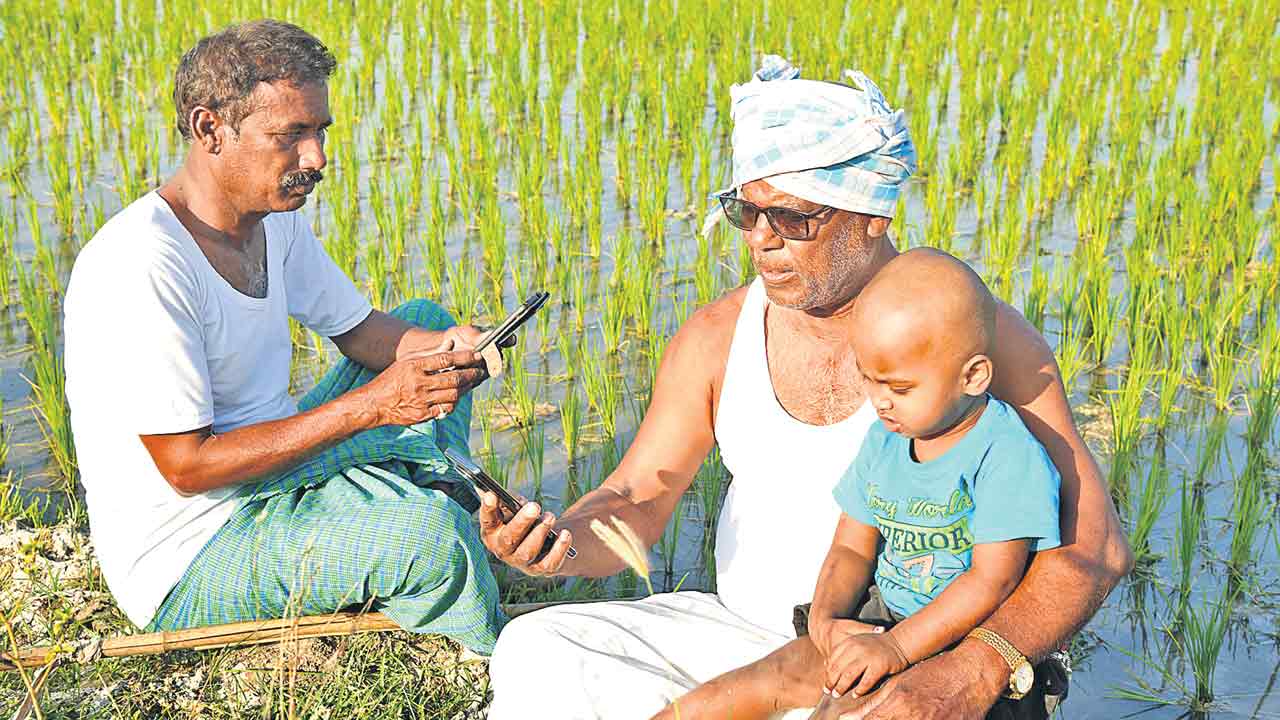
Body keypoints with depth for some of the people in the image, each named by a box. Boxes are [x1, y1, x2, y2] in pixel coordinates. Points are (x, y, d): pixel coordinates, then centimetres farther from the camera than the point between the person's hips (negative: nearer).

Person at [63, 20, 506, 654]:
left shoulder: (276, 219, 1)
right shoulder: (141, 266, -27)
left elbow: (360, 330, 11)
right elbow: (187, 466, -26)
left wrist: (441, 347, -12)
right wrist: (369, 405, -29)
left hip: (268, 478, 10)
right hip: (187, 568, -9)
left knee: (425, 322, 13)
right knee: (432, 533, -32)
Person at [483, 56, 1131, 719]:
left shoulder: (983, 338, -12)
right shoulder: (716, 339, 0)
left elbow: (1094, 542, -16)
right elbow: (635, 500, 2)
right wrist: (565, 541, -22)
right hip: (744, 630, 4)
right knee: (535, 651, -13)